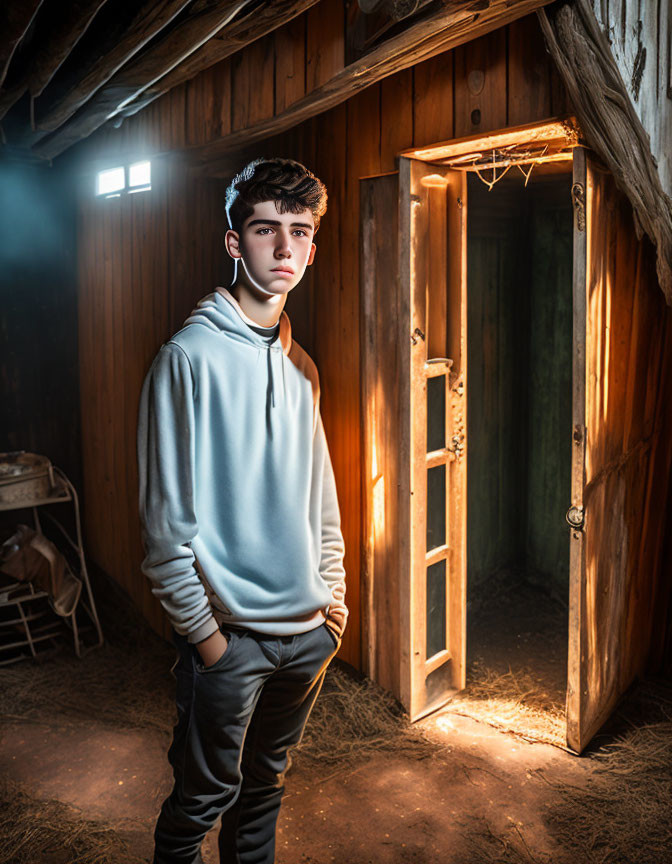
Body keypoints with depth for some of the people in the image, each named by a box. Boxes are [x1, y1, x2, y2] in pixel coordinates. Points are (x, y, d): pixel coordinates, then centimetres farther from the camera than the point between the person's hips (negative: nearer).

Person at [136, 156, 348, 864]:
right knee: (201, 800, 10)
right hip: (229, 633, -6)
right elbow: (166, 518, -15)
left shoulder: (300, 366, 9)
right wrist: (201, 630, -13)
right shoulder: (191, 356, -14)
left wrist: (333, 593, 10)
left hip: (309, 630, 6)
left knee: (266, 784, 22)